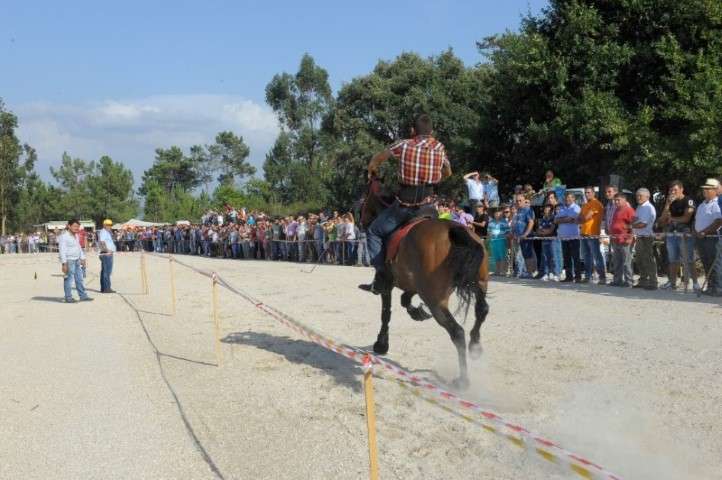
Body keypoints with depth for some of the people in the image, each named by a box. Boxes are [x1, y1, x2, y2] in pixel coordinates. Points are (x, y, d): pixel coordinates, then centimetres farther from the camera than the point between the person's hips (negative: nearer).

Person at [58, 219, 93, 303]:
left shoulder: (76, 235, 16)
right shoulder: (64, 236, -12)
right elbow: (62, 250, -16)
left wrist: (82, 258, 22)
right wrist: (64, 263, -20)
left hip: (77, 260, 9)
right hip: (69, 261, -9)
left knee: (79, 279, 11)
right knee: (69, 279, -4)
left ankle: (83, 296, 16)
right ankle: (68, 297, 2)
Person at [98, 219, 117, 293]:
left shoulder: (107, 232, 20)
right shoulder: (103, 232, -12)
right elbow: (102, 242, -27)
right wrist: (107, 250, -24)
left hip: (108, 254, 11)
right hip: (107, 254, -11)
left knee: (104, 271, 12)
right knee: (107, 271, -11)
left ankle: (103, 288, 17)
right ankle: (106, 288, -12)